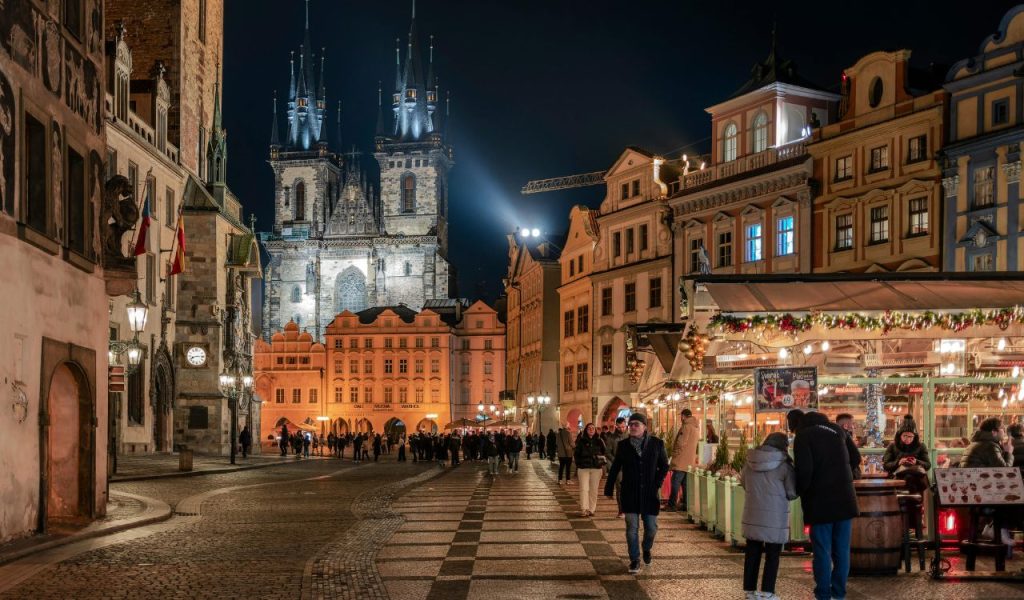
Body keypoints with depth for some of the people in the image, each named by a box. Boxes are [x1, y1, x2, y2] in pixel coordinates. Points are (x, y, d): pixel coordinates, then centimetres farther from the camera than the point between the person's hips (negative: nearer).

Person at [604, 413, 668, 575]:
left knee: (651, 527, 5)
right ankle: (635, 560, 8)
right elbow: (614, 469, 7)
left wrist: (657, 483, -5)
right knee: (632, 528, -2)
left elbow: (664, 466, 7)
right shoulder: (623, 445, 2)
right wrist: (609, 489, 7)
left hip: (650, 494, 0)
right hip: (630, 495, 0)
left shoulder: (657, 444, -1)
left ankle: (646, 548, 35)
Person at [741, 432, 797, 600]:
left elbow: (743, 483, 16)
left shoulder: (750, 460, 2)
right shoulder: (784, 464, -10)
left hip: (752, 514, 4)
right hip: (775, 516, -4)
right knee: (772, 555, 5)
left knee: (752, 553, 12)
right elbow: (792, 493, -4)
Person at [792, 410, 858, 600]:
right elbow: (853, 459, 20)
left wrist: (800, 491, -1)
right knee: (842, 551, 9)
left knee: (823, 552, 1)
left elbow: (804, 471, -15)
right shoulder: (837, 430, 11)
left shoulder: (803, 436, -7)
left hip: (820, 502, -5)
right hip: (844, 500, 5)